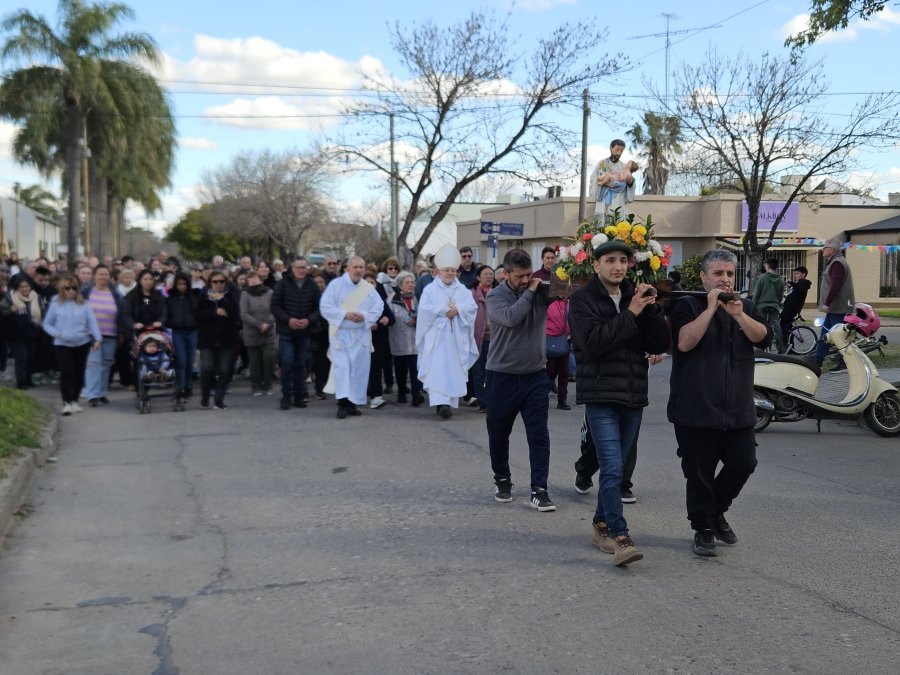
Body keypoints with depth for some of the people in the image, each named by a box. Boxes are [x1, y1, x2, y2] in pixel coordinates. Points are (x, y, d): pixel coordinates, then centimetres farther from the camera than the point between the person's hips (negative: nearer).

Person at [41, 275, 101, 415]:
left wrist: (98, 338, -13)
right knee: (66, 372, -12)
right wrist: (57, 334, -13)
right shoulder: (56, 305, -2)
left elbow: (92, 322, -2)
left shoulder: (83, 304, -1)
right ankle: (66, 402, -5)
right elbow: (47, 324, 4)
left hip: (82, 344, 2)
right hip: (62, 345, -2)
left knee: (79, 372, 10)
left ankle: (74, 400, 26)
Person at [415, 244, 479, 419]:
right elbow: (425, 308, -10)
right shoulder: (430, 289, 4)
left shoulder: (462, 290, 11)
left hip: (456, 338, 3)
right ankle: (440, 402, -20)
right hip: (436, 337, -3)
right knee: (437, 368, -12)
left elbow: (472, 307, -1)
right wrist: (445, 310, -14)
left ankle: (450, 402, 9)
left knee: (454, 369, 3)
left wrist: (457, 309, -17)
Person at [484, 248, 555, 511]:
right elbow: (511, 317, -24)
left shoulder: (540, 291, 1)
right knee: (499, 433, 12)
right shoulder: (496, 296, -6)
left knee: (539, 435, -3)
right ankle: (503, 481, 31)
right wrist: (529, 292, -14)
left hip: (535, 375, 1)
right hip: (502, 376, -1)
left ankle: (539, 490, 1)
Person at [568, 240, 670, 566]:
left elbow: (659, 345, 5)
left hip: (633, 396, 6)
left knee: (615, 468, 13)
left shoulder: (636, 297, 12)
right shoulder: (582, 299, -4)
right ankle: (620, 537, -12)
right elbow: (593, 342, -19)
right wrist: (631, 313, -17)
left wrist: (650, 309, -10)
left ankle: (601, 525, 27)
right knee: (612, 469, -13)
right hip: (601, 396, -5)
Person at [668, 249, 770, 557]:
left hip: (738, 411, 5)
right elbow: (684, 342, -19)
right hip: (696, 410, -4)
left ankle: (716, 510, 30)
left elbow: (764, 338, -4)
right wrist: (711, 308, -18)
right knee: (700, 472, 1)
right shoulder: (688, 306, -2)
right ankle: (704, 529, 17)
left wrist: (738, 314, -18)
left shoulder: (746, 307, 13)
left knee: (743, 463, 6)